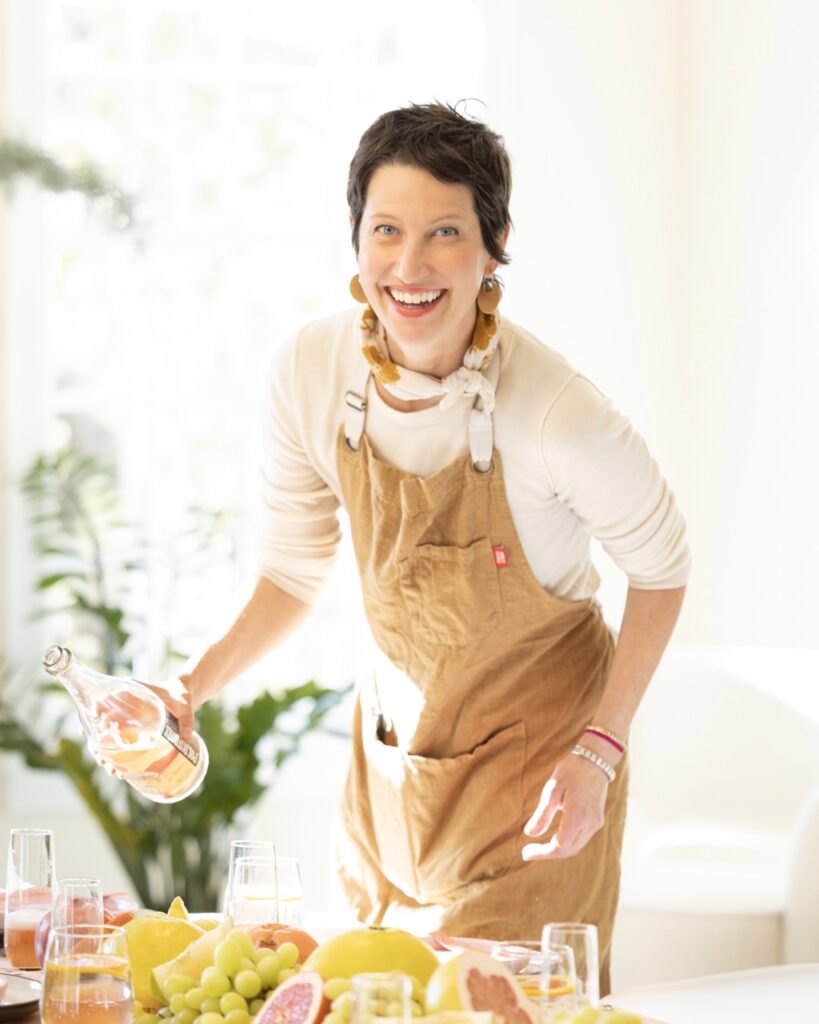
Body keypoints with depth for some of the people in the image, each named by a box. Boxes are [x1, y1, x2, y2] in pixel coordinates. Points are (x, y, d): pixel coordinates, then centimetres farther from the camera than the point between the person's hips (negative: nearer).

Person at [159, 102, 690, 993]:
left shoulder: (553, 413, -27)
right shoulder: (310, 373, -14)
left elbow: (659, 567, -9)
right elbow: (294, 572, 1)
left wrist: (599, 751, -15)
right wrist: (195, 685, -13)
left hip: (538, 742, -4)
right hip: (396, 735, 4)